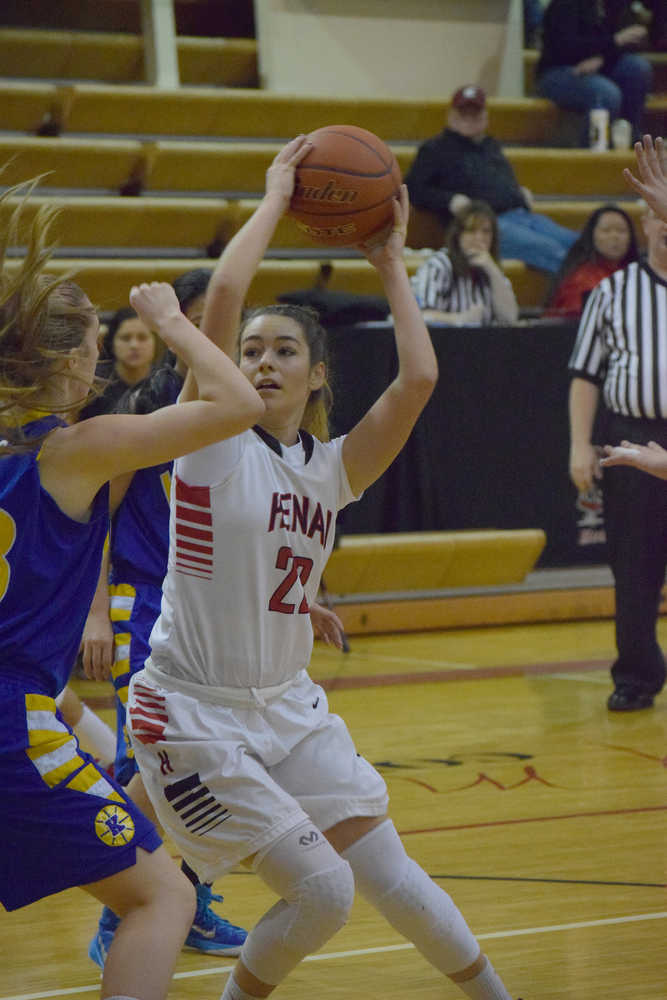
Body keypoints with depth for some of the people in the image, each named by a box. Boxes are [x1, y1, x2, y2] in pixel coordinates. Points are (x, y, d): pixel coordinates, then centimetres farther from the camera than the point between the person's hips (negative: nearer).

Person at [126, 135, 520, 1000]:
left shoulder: (334, 469, 4)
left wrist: (392, 266, 0)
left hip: (288, 707, 5)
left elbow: (418, 380, -10)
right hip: (194, 716, -5)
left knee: (393, 880, 4)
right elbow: (223, 294, -21)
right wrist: (277, 197, -11)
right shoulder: (213, 437, -8)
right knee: (322, 889, -12)